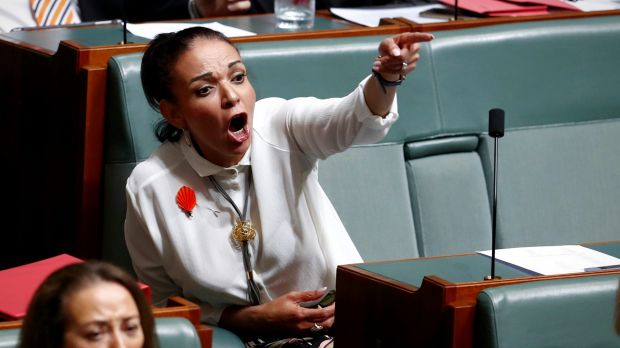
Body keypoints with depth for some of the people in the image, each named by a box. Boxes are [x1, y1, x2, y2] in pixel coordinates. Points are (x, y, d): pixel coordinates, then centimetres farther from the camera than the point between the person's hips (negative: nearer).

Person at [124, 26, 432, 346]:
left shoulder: (279, 126, -8)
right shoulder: (150, 188, -10)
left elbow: (356, 119, -29)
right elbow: (161, 305, -1)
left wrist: (386, 78, -51)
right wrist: (255, 319, -13)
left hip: (338, 319, 2)